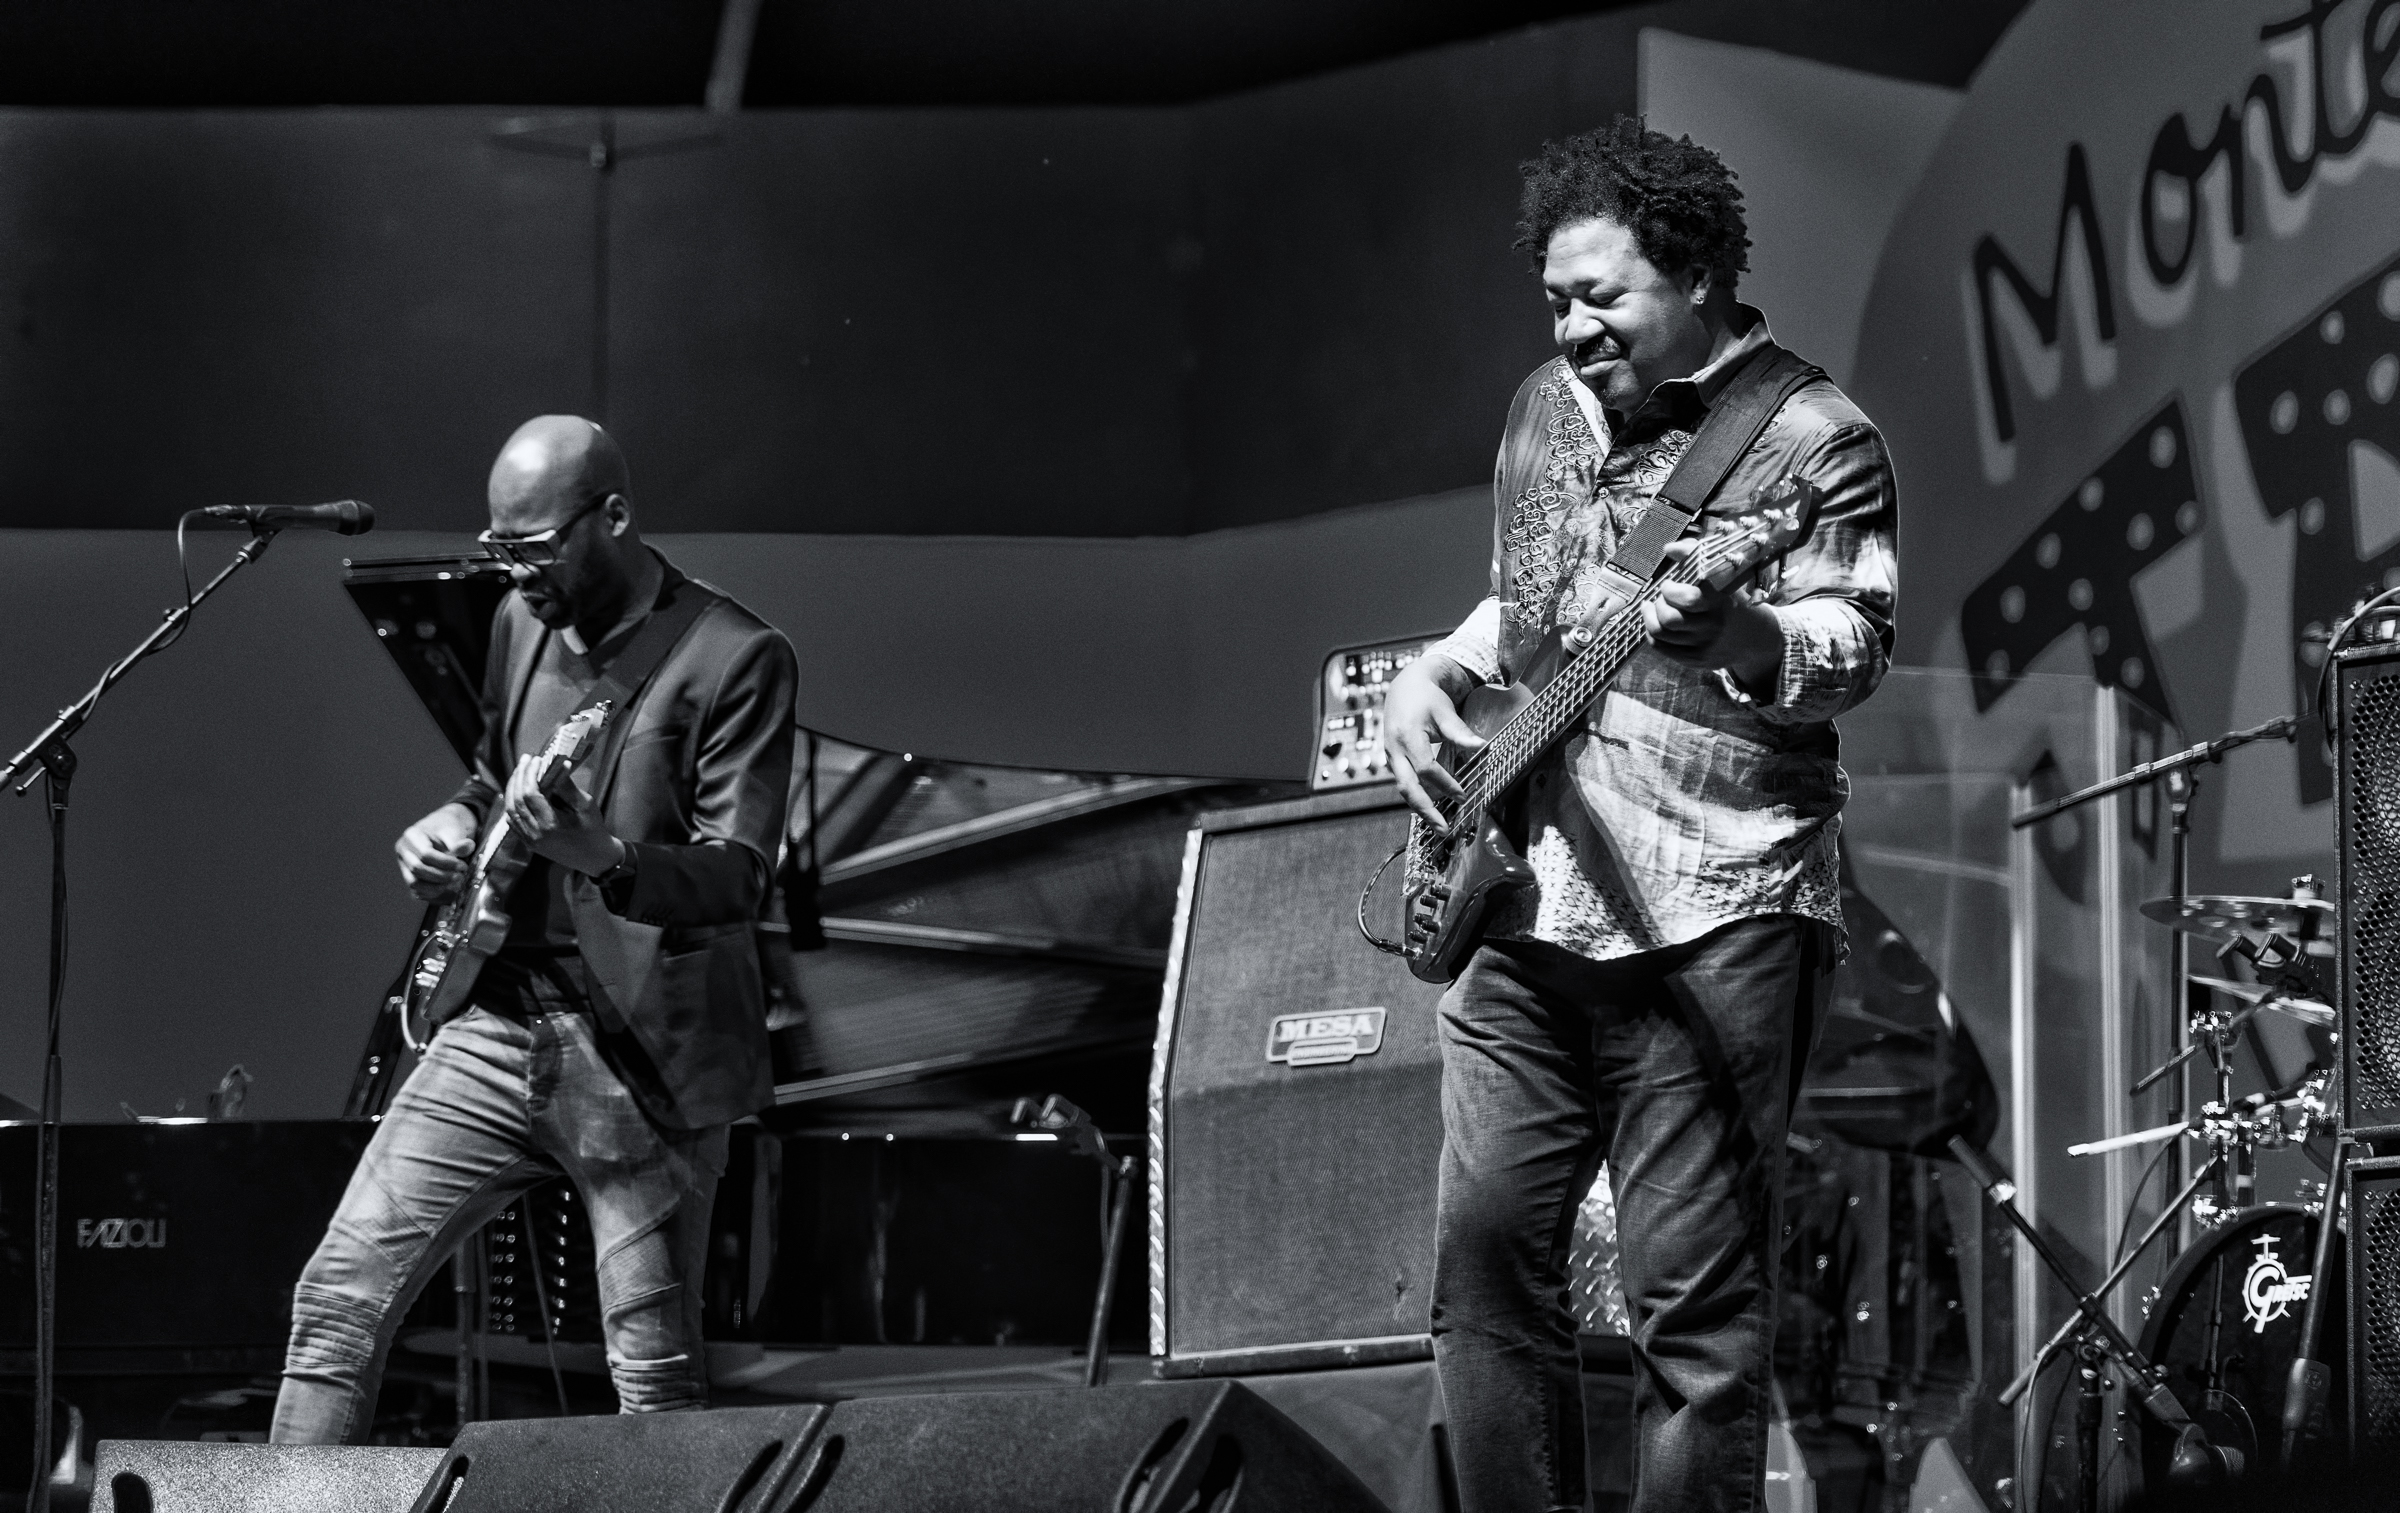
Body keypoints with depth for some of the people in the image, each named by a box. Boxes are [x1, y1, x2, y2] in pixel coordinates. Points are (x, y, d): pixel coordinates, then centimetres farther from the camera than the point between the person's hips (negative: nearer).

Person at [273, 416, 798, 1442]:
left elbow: (740, 876, -19)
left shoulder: (734, 659, -11)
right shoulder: (521, 624, 11)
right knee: (340, 1292, -2)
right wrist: (454, 826, 6)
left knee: (656, 1375, -2)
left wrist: (604, 859, -36)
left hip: (645, 1057, -6)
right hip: (500, 1022, 6)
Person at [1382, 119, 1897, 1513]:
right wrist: (1436, 675, 13)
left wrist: (1734, 635, -36)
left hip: (1713, 920, -7)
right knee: (1487, 1244, 4)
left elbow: (1852, 652, -16)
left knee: (1697, 1298, -8)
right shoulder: (1551, 409, 18)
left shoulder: (1811, 439, -3)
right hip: (1529, 903, 7)